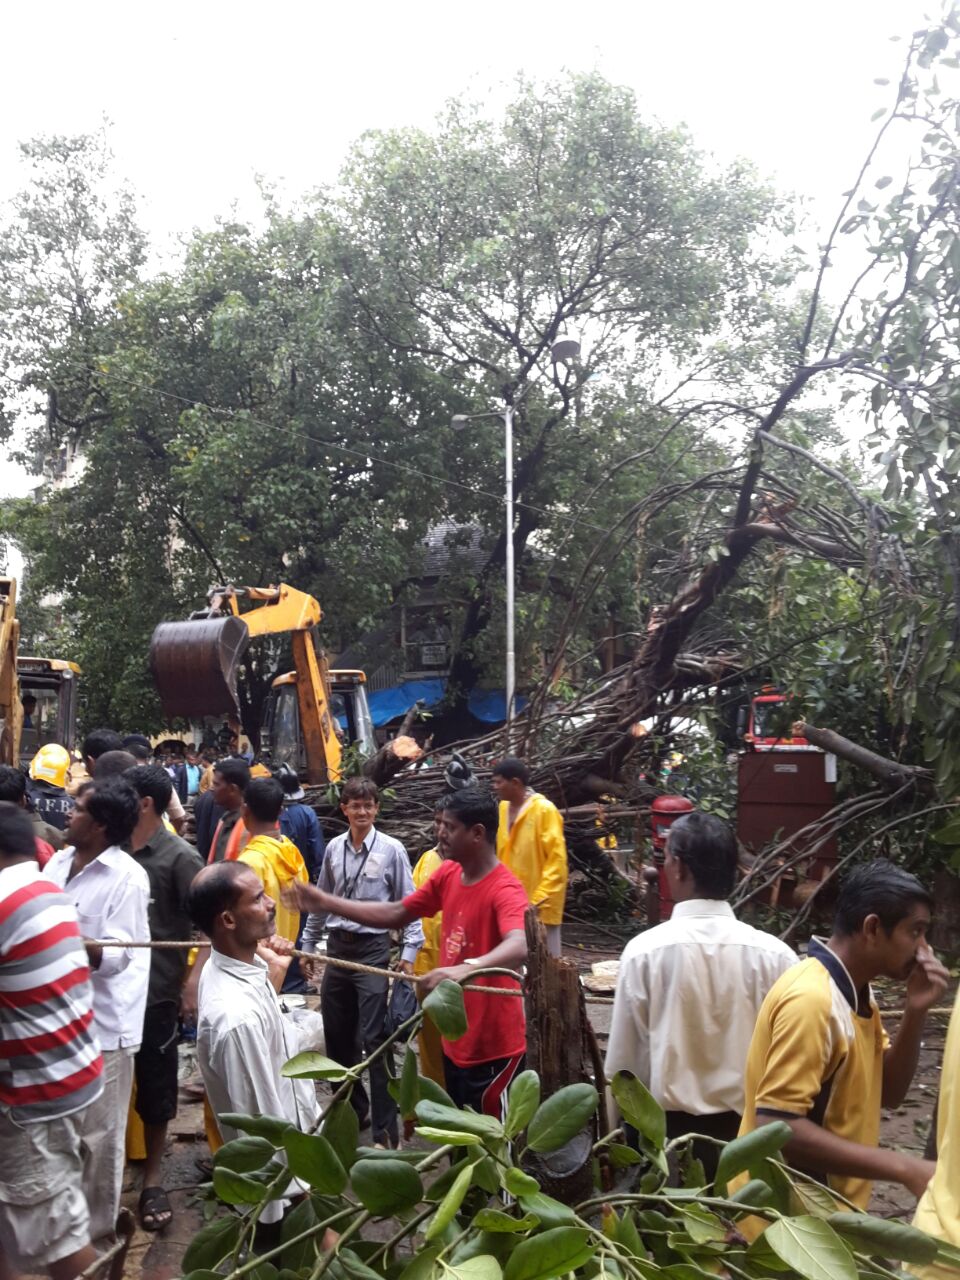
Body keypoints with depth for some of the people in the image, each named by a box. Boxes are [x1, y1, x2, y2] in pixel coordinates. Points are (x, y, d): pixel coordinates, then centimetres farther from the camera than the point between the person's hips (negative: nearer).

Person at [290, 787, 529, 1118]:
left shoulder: (505, 890, -25)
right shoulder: (447, 874, 1)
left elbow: (520, 947, -44)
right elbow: (396, 914, 9)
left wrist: (467, 968, -62)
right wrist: (325, 902, 4)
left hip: (493, 1048, -8)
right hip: (455, 1041, 8)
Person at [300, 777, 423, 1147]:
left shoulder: (391, 850, -8)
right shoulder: (333, 849, 4)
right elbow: (321, 901, 14)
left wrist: (409, 952, -12)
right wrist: (308, 944, 16)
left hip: (373, 949, -5)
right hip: (338, 948, 5)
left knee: (374, 1040, -6)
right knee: (336, 1037, 15)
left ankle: (385, 1130, 3)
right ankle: (352, 1110, 34)